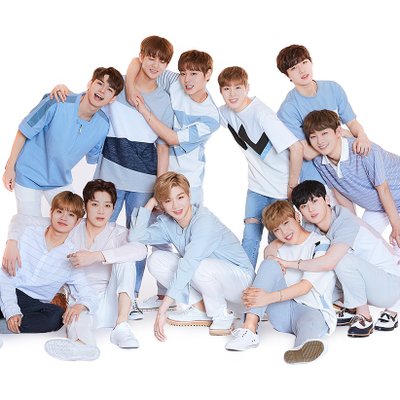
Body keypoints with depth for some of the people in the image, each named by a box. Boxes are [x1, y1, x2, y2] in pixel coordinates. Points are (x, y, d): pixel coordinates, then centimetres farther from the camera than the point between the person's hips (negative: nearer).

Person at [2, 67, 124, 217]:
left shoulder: (103, 125, -13)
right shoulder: (57, 104, -27)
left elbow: (93, 158, 5)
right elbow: (23, 133, -15)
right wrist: (10, 167, -10)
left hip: (61, 180, 4)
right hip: (29, 175, -4)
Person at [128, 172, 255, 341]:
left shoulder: (204, 221, -27)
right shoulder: (167, 223, -3)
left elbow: (188, 265, -35)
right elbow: (135, 237, -15)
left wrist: (162, 310, -38)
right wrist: (150, 203, -13)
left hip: (240, 278, -7)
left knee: (200, 267, -39)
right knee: (156, 260, -10)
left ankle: (222, 316, -10)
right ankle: (200, 310, -3)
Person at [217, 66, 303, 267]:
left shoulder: (261, 113, -25)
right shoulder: (225, 112, -4)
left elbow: (296, 147, -27)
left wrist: (292, 186, -17)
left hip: (281, 188, -5)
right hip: (257, 186, 6)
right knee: (250, 238, 3)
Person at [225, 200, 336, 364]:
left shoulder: (320, 244, -4)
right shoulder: (278, 250, 16)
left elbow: (306, 286, -15)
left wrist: (269, 297, -26)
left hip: (312, 309, -4)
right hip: (282, 312, 5)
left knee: (312, 325, -41)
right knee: (271, 264, -19)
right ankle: (249, 329, -34)